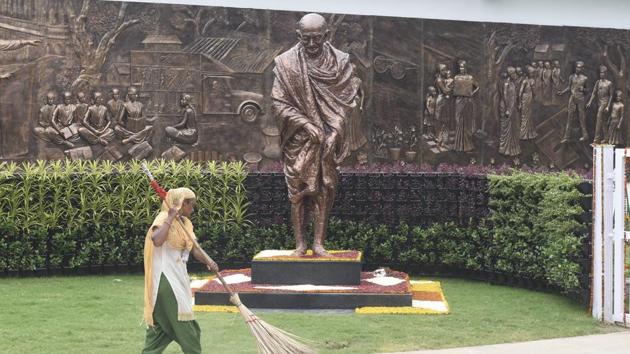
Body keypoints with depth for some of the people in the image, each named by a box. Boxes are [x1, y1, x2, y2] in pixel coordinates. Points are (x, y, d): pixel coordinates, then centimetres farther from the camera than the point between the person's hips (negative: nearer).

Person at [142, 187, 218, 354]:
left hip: (178, 277, 9)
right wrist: (170, 218, -27)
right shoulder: (164, 219, -14)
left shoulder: (185, 223, 12)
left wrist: (208, 261, -17)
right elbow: (157, 240, -35)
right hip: (166, 277, -9)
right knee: (185, 325, -3)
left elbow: (194, 249, 2)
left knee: (161, 324, 12)